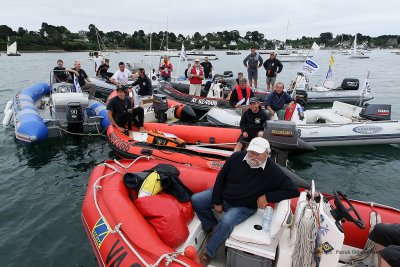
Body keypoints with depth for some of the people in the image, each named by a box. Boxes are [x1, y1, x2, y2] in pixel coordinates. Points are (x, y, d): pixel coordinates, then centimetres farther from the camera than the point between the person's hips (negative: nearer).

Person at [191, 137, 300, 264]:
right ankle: (213, 227, 15)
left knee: (226, 221, -32)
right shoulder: (237, 157, -14)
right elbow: (221, 178, -4)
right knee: (196, 200, -4)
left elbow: (293, 190, -19)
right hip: (223, 196, 4)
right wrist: (217, 201, -3)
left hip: (244, 207, -4)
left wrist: (267, 197, -25)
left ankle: (207, 253, -10)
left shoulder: (272, 172, -21)